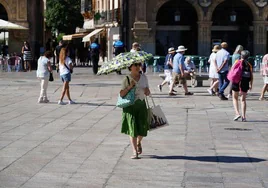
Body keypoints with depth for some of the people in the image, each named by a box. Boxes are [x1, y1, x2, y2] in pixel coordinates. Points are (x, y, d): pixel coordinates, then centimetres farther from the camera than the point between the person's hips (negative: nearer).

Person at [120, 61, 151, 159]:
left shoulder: (144, 77, 9)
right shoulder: (127, 79, -4)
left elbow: (148, 93, 15)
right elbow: (121, 94, -8)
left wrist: (147, 91, -8)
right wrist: (129, 87, -20)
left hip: (141, 104, 3)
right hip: (130, 106, -3)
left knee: (142, 128, 2)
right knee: (132, 128, -8)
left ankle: (138, 143, 36)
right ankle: (135, 152, -7)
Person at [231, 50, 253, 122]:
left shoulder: (238, 62, -1)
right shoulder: (249, 65, 5)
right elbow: (251, 76, 4)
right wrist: (251, 85, 11)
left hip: (237, 81, -2)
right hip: (245, 83, 2)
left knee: (235, 98, 13)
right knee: (243, 100, 11)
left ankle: (237, 113, -4)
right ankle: (243, 116, 6)